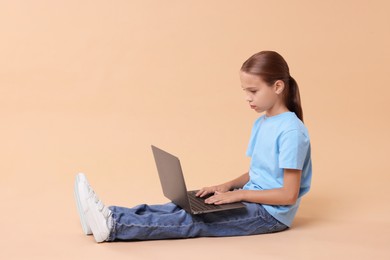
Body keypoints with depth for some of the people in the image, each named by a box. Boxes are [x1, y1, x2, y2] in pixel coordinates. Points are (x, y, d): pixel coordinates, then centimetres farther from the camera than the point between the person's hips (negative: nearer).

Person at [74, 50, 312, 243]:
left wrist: (238, 193, -20)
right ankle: (111, 216, -19)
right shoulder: (261, 123, 11)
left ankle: (113, 226, -32)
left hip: (271, 213, -9)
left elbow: (289, 194, -21)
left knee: (193, 220, -22)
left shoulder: (291, 130, -19)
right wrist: (228, 185, 0)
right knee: (185, 206, -9)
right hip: (251, 201, 9)